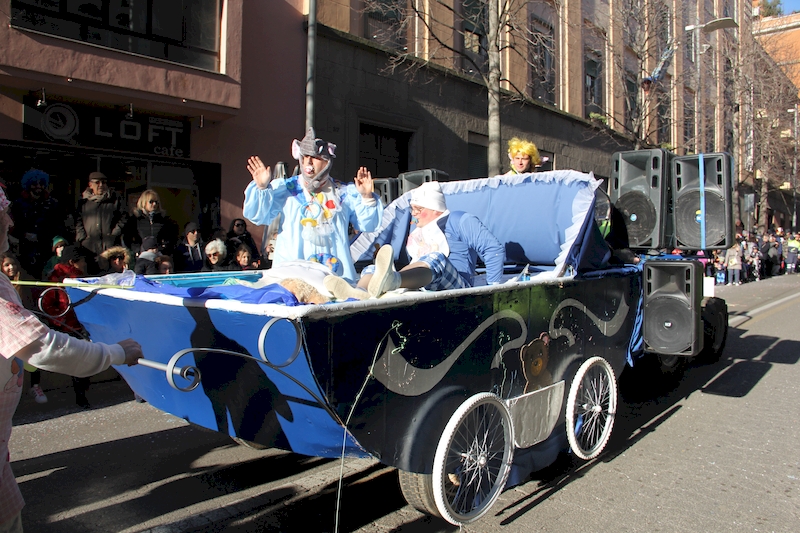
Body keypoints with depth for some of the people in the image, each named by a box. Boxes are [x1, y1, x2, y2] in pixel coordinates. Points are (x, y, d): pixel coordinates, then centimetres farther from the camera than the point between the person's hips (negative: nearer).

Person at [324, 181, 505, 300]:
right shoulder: (417, 232, 32)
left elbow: (495, 249, 1)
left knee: (436, 258, -36)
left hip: (454, 288, -6)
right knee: (371, 269, -11)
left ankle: (390, 281, -67)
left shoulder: (459, 221, 10)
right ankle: (359, 294, -48)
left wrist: (493, 288, -7)